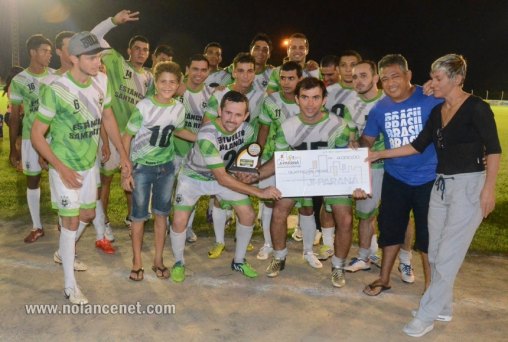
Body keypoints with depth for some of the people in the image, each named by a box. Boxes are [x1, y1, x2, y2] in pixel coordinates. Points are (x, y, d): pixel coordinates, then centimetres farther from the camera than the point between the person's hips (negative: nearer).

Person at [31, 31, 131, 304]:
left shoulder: (101, 81, -7)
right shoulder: (56, 91, -24)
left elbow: (108, 118, 8)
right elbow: (37, 134, -17)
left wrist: (122, 154, 5)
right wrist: (61, 168, -23)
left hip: (89, 164, 6)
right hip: (65, 167, -6)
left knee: (88, 215, 19)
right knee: (71, 221, -1)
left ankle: (64, 253, 46)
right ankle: (70, 285, 14)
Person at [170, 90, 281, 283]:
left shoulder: (247, 130, -19)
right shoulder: (207, 135, -37)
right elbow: (221, 178, -34)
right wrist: (259, 192, -35)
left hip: (224, 175, 5)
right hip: (194, 177, -4)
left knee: (248, 214, -4)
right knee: (180, 221, -17)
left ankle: (239, 261, 17)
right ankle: (179, 263, 12)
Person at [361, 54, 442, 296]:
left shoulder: (432, 100, -13)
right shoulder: (379, 109, -1)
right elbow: (367, 140, 9)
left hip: (429, 179, -3)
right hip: (395, 178, 4)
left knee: (428, 233, 7)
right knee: (390, 228, 16)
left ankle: (430, 285, 27)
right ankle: (384, 278, 34)